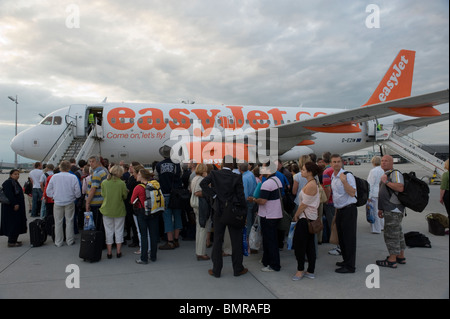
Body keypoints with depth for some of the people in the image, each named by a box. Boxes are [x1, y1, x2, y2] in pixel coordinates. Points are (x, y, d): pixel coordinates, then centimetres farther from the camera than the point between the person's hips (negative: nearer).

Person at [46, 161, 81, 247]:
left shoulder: (54, 177, -3)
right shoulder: (73, 177, -8)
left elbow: (48, 191, 2)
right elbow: (78, 192, -6)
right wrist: (75, 196, 14)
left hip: (58, 203, 1)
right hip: (70, 202, -1)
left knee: (58, 222, 10)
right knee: (69, 222, 9)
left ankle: (58, 242, 18)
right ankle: (70, 241, 17)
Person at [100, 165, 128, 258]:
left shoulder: (104, 182, -7)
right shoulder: (122, 183, -13)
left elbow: (103, 195, 2)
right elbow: (125, 196, -3)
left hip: (107, 210, 2)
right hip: (119, 210, -1)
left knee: (109, 231, 11)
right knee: (119, 230, 11)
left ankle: (109, 252, 16)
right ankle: (118, 252, 16)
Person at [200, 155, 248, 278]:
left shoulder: (214, 174, -5)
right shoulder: (237, 177, -9)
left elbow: (203, 183, -18)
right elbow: (241, 196, -10)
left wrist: (214, 194, -11)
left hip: (219, 212, 2)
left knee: (217, 241, 11)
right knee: (236, 241, 10)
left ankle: (216, 270, 17)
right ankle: (238, 269, 19)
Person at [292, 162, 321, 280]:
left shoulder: (310, 185, -20)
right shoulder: (314, 183, 12)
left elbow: (304, 204, -18)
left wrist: (296, 215, -5)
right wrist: (298, 215, 15)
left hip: (306, 218, -10)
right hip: (311, 217, 10)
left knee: (298, 243, -1)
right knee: (309, 245, 12)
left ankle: (300, 270, 10)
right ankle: (310, 272, 19)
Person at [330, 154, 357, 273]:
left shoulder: (347, 175, -14)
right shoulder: (332, 177, 12)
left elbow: (352, 193, -23)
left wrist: (344, 181, -32)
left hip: (348, 209, -9)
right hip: (339, 210, 9)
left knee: (349, 238, -4)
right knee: (341, 237, 16)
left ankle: (350, 266, 2)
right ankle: (346, 260, 30)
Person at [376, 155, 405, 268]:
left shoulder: (395, 173, -11)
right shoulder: (386, 175, 20)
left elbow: (400, 188, -30)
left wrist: (386, 182, -23)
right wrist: (381, 209, 24)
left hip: (394, 210, -10)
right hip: (390, 210, 10)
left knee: (391, 234, -6)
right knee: (397, 232, 17)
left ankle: (392, 260, 0)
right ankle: (401, 257, 27)